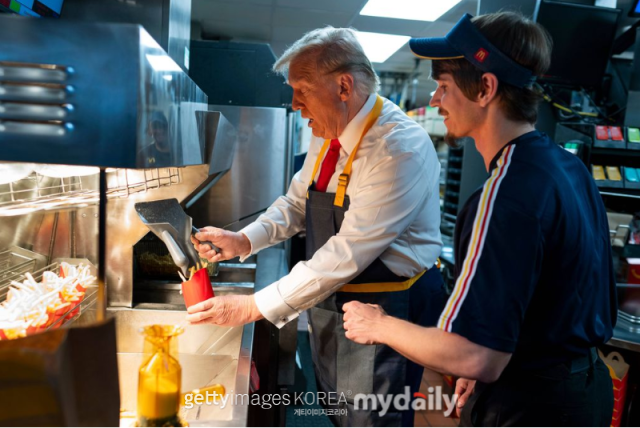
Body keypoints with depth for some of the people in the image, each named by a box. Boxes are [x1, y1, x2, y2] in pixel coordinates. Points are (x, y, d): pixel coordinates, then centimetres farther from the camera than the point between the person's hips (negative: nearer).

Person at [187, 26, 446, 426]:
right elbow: (296, 202, 10)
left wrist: (255, 306, -24)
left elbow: (348, 253, -29)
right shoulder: (327, 135, 1)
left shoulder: (400, 147, -25)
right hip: (329, 299, 8)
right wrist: (245, 240, -8)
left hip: (387, 308, -7)